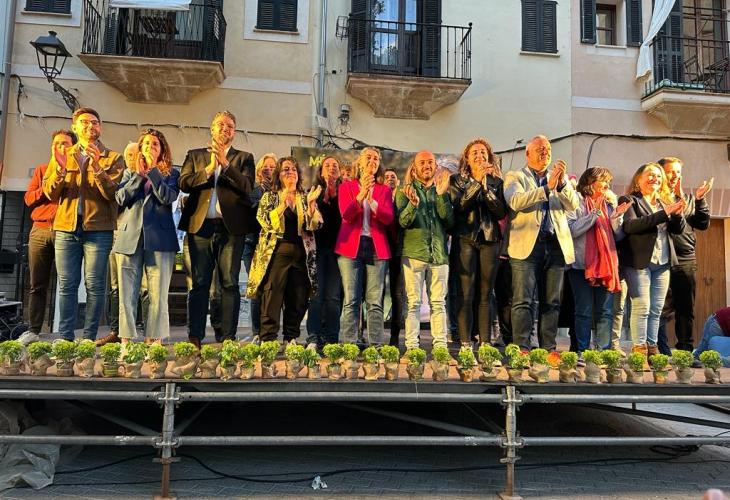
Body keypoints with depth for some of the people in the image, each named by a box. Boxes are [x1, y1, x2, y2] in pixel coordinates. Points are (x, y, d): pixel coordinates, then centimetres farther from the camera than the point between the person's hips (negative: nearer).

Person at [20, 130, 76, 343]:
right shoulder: (41, 170, 18)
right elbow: (28, 198, 11)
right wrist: (46, 189, -5)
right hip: (40, 231, 4)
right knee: (38, 284, 5)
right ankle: (33, 330, 10)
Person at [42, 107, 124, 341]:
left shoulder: (112, 158, 8)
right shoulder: (63, 155, 17)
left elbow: (111, 193, -6)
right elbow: (50, 193, 8)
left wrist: (97, 167, -19)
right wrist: (60, 170, -9)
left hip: (98, 228, -2)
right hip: (66, 227, 3)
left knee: (95, 285, -3)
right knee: (67, 285, 1)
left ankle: (89, 338, 3)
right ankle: (65, 338, 7)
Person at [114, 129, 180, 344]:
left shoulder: (170, 174, 12)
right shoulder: (130, 173, 21)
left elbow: (168, 197, -7)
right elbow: (120, 198, 4)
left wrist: (152, 170, -7)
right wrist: (139, 175, -1)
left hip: (159, 238, -2)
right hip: (130, 237, 3)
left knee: (158, 293, -5)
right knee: (127, 292, 1)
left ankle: (154, 339, 0)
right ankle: (125, 340, 6)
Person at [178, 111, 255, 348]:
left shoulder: (243, 158, 12)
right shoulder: (195, 155, 17)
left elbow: (247, 187, -5)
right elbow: (184, 183, 1)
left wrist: (225, 163, -12)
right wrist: (209, 168, -9)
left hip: (231, 228, -1)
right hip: (200, 226, 1)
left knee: (229, 284, -1)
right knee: (199, 283, 2)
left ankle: (228, 338, 3)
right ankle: (194, 337, 5)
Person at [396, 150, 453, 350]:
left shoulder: (443, 192, 16)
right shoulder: (405, 191, 10)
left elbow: (450, 221, 1)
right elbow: (403, 221, -3)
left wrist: (441, 195, -9)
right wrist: (413, 204, -22)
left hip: (439, 253, 2)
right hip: (414, 253, -2)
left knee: (438, 303, 3)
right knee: (413, 302, -3)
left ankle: (440, 345, 7)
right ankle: (412, 345, 0)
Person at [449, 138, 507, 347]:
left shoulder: (496, 182, 12)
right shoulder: (457, 180, 8)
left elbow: (502, 212, -1)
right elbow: (458, 206, -10)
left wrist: (486, 187, -11)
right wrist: (477, 182, -14)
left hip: (490, 240, 2)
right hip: (465, 239, -2)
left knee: (485, 294, 3)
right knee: (465, 293, -6)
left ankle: (485, 342, 8)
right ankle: (465, 342, -2)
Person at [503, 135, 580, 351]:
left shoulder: (560, 179, 22)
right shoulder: (515, 177, 9)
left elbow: (573, 205, 7)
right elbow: (515, 201, -11)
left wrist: (562, 183, -10)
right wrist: (547, 187, -16)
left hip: (556, 246, 4)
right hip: (528, 245, -4)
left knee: (552, 302, 6)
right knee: (523, 301, -7)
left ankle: (548, 348, 12)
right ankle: (522, 348, -3)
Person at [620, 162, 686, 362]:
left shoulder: (664, 202, 17)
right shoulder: (629, 201, -1)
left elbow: (678, 229, 10)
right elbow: (630, 226, -17)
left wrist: (677, 214, -11)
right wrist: (663, 214, -22)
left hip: (662, 262, 6)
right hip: (639, 261, -6)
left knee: (656, 309, 7)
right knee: (642, 307, -8)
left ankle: (652, 348, 13)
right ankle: (639, 349, -3)